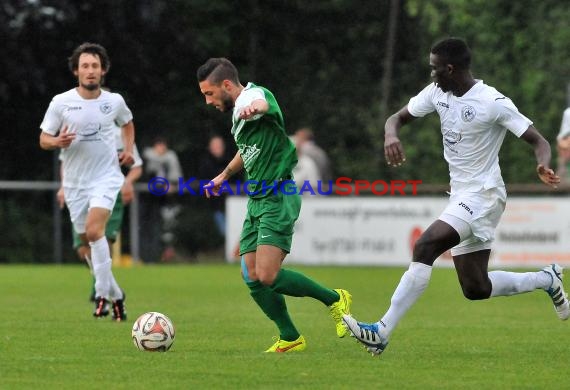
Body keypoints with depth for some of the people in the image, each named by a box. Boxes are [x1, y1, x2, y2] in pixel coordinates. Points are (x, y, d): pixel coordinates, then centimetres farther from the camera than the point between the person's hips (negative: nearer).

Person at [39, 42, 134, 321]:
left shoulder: (114, 101, -1)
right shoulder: (61, 102, -5)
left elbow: (127, 123, 21)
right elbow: (43, 139, 0)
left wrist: (128, 149, 5)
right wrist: (58, 142, -22)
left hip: (106, 177, -2)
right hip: (75, 181, 2)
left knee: (94, 230, -24)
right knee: (87, 240, 8)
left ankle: (103, 294, -21)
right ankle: (116, 295, 27)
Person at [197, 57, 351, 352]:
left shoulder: (253, 94, -14)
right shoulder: (238, 110, 16)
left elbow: (262, 103, -41)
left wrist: (254, 107, -65)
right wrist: (224, 175, 48)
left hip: (278, 197, -10)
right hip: (257, 199, 10)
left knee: (267, 276, -18)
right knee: (253, 278, 1)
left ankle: (334, 299, 1)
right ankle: (290, 339, 13)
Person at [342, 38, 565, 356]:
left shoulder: (493, 103, -16)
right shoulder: (437, 93, 5)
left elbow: (539, 141, -13)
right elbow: (399, 117, 14)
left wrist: (543, 166, -36)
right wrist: (391, 135, -11)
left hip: (483, 195, -9)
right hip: (461, 196, 9)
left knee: (425, 247, -25)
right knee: (476, 289, 10)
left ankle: (382, 333, -27)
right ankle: (546, 279, 32)